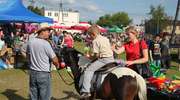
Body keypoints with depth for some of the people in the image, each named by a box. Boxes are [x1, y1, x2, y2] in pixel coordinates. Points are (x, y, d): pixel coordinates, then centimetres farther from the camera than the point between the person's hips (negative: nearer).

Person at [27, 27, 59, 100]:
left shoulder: (30, 41, 0)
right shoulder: (46, 43, -17)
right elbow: (54, 60, -13)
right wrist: (57, 64, 8)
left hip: (32, 72, 6)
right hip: (44, 73, -6)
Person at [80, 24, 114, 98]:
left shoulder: (95, 41, -8)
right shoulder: (106, 39, 17)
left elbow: (96, 54, -15)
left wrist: (90, 57, 3)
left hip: (103, 60, -9)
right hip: (111, 59, 9)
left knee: (88, 70, -11)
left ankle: (85, 91, -23)